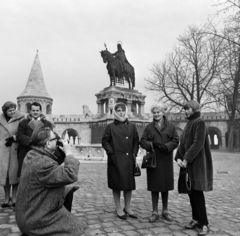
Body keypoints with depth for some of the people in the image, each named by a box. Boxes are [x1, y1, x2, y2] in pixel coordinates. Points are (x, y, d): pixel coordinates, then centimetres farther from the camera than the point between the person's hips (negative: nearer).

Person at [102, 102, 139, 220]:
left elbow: (136, 142, 10)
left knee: (129, 183, 9)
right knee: (117, 184, 4)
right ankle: (118, 209, 18)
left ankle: (128, 208, 23)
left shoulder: (132, 126, 9)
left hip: (129, 160, 3)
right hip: (115, 160, -3)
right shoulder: (110, 127, 2)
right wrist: (111, 153, -9)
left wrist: (134, 154, 0)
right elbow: (105, 141, 0)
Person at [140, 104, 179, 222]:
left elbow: (175, 141, -1)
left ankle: (165, 211, 24)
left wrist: (166, 147, -18)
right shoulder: (149, 127, 7)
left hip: (166, 160, 0)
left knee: (165, 186, 9)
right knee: (154, 186, 4)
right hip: (153, 160, 0)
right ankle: (155, 212, 16)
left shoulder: (170, 126, 5)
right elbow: (142, 141, 2)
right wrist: (151, 145, -19)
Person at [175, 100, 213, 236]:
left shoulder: (200, 122, -10)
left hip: (198, 163, -8)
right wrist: (179, 157, -2)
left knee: (197, 193, -6)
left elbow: (198, 144, -20)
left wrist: (186, 159, -20)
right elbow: (183, 143, 12)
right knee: (191, 192, 11)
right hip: (189, 163, 8)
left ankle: (204, 224, 4)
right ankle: (196, 220, 21)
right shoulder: (189, 124, 16)